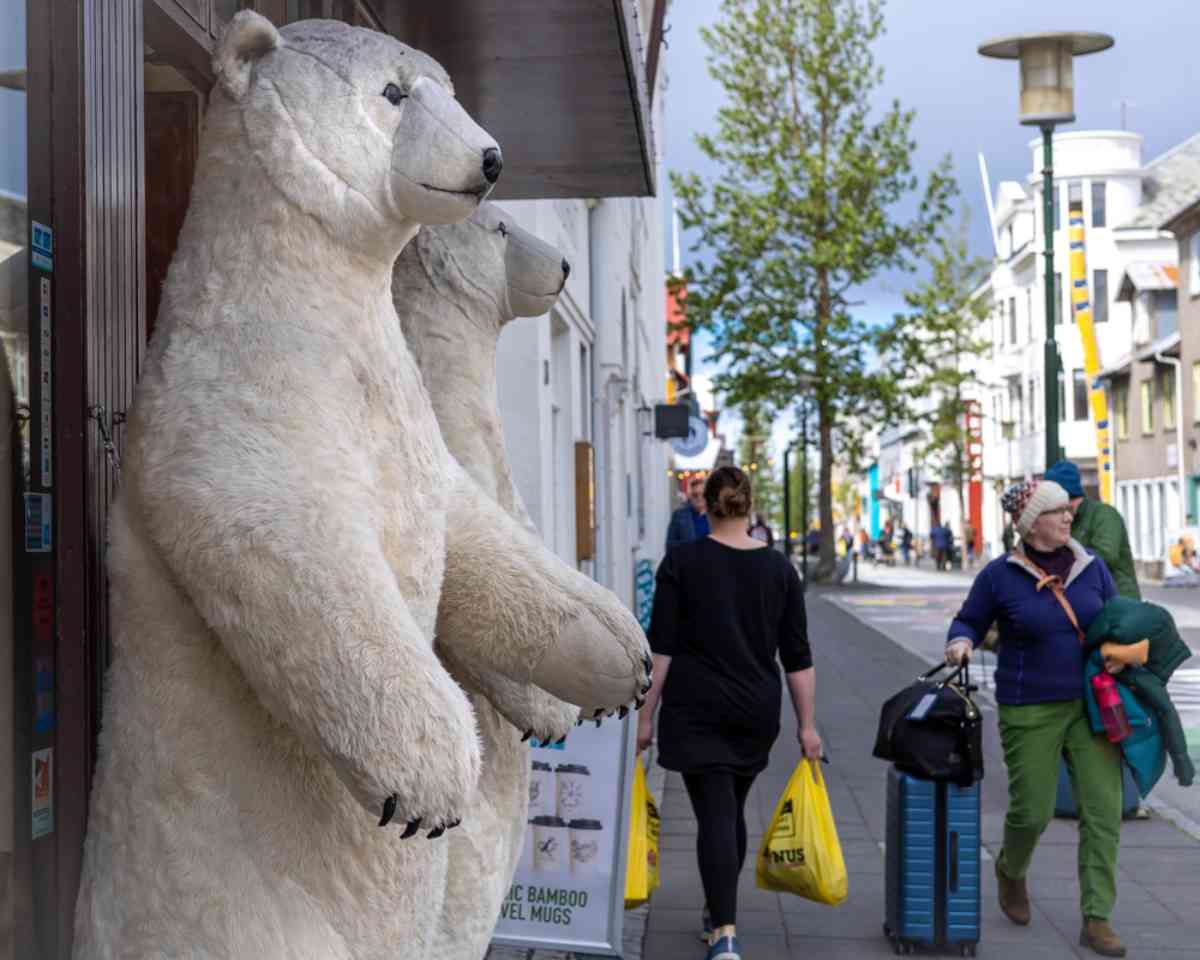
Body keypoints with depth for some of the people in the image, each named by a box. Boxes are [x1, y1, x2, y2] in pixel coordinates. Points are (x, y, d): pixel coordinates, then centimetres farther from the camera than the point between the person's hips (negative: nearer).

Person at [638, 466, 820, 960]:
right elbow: (797, 656, 2)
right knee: (732, 808, 20)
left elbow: (661, 647, -8)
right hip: (757, 712, 3)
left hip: (695, 709, -3)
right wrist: (807, 725, 6)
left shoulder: (681, 560, -6)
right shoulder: (779, 567, 2)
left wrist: (646, 715, -3)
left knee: (714, 814, -5)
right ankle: (717, 911, 35)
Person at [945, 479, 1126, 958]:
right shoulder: (1000, 575, -6)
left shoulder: (1091, 567, 3)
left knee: (1104, 811, -4)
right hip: (1030, 711, -3)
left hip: (1091, 706, 3)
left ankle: (1096, 920, 6)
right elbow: (969, 621, 5)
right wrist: (961, 642, -16)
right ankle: (1010, 871, 36)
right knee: (1032, 811, 1)